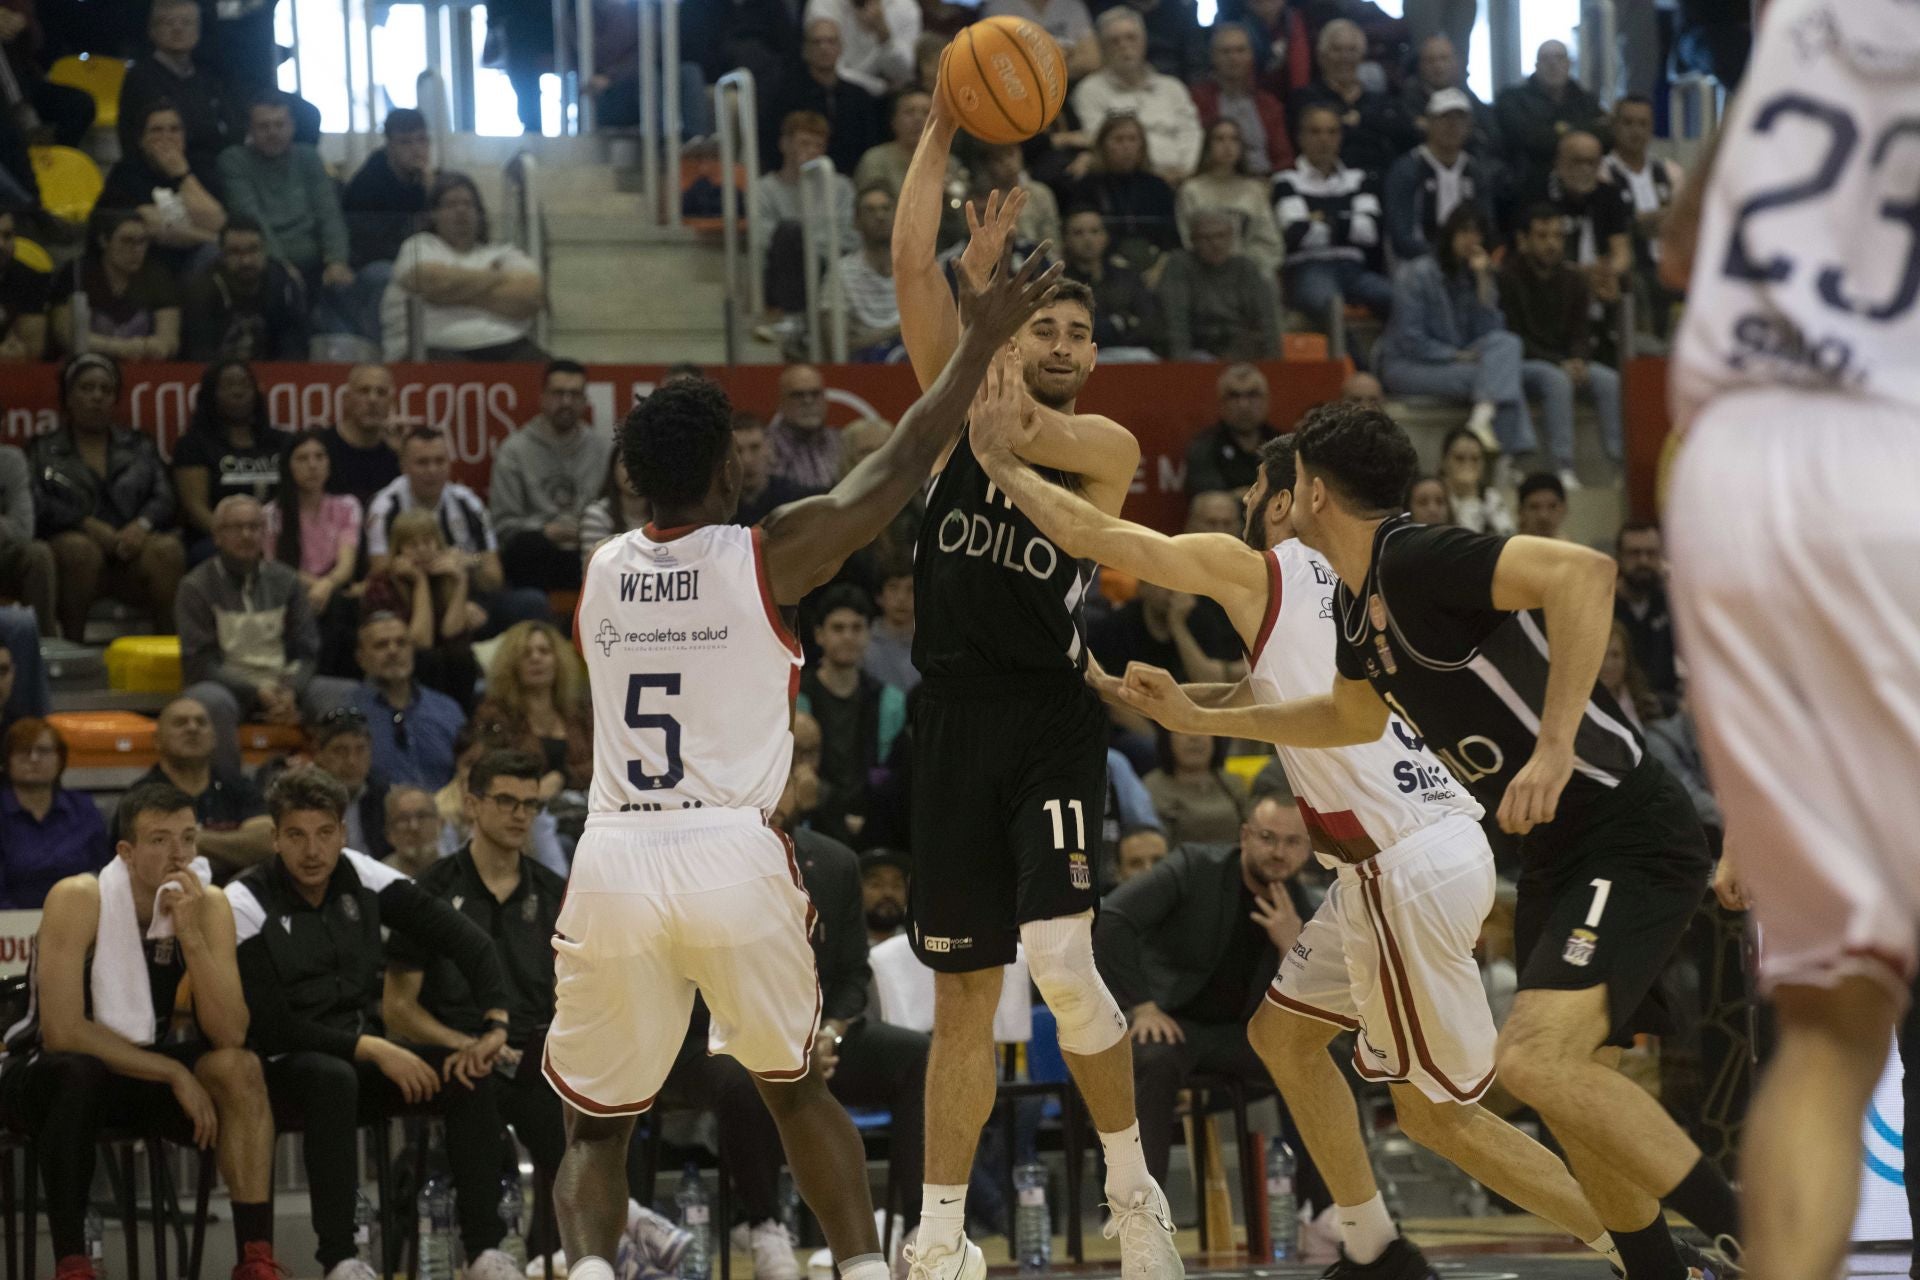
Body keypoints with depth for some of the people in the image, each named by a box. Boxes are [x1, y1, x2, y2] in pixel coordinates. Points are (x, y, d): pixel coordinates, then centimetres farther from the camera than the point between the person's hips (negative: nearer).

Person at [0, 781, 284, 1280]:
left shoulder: (209, 906, -9)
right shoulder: (78, 900, -21)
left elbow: (230, 1035, -18)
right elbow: (62, 1032, -27)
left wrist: (191, 935, -29)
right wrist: (173, 1073, -24)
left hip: (141, 1069, 4)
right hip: (44, 1073, -4)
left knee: (240, 1069, -22)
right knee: (78, 1074, -38)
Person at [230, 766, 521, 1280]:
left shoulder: (361, 878, 1)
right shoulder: (246, 904, -11)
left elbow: (467, 942, -1)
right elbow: (269, 1027, -16)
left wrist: (495, 1025, -16)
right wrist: (372, 1049, -23)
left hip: (367, 1053, 5)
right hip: (283, 1069, -5)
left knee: (470, 1074, -19)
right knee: (333, 1079, -38)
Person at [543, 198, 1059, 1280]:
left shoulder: (603, 570, 13)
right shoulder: (771, 556, 2)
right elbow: (903, 465, 9)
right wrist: (984, 342, 17)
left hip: (615, 864, 2)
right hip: (735, 856, -2)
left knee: (597, 1127, 12)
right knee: (796, 1088, 22)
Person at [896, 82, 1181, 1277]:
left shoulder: (1106, 443, 1)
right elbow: (910, 266, 1)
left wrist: (985, 276, -14)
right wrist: (944, 129, -5)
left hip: (1053, 715, -4)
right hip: (956, 716, 4)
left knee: (1061, 961, -19)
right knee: (964, 991, 7)